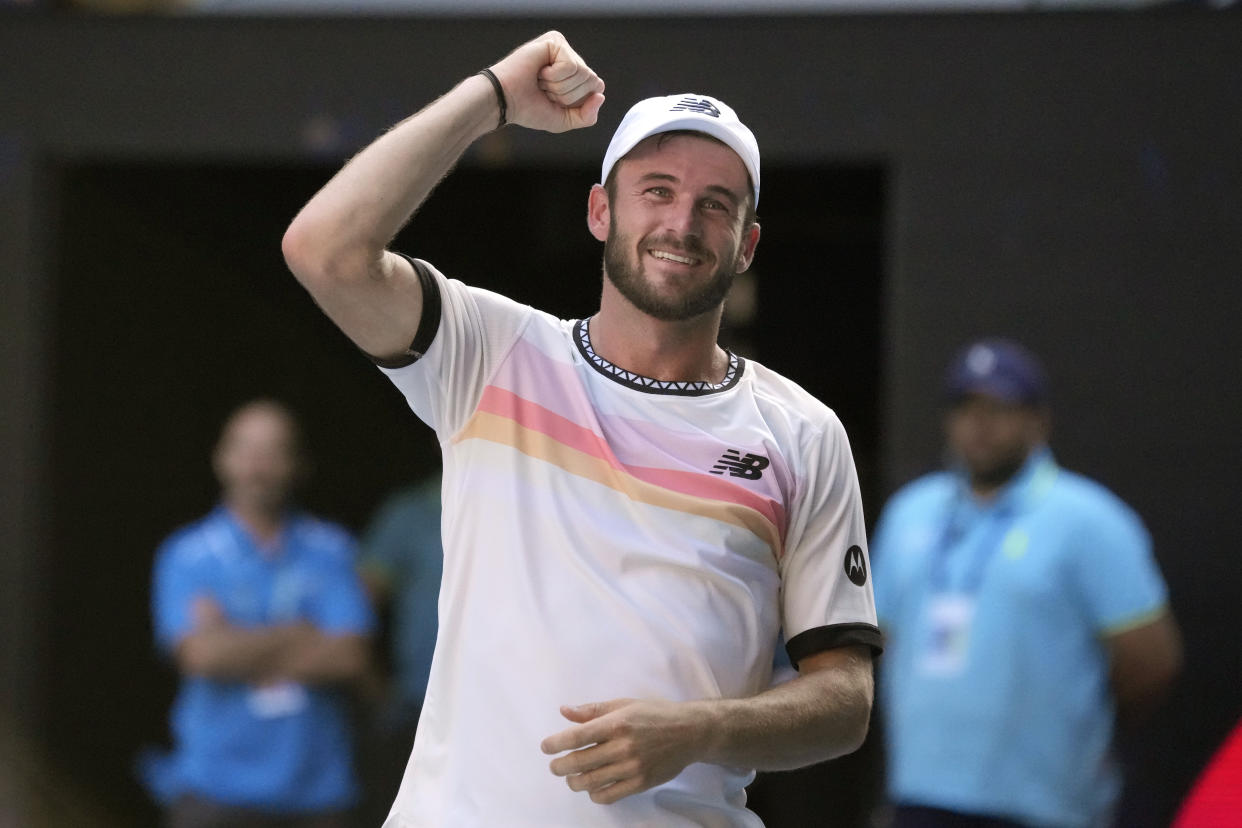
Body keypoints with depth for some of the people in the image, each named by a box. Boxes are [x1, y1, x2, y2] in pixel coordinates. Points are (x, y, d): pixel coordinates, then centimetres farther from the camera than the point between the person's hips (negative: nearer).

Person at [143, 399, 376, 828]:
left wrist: (242, 648, -7)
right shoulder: (185, 556, 2)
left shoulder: (331, 549, 7)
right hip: (216, 788, -2)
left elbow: (349, 656, -5)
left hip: (316, 786, 2)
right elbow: (201, 654, -13)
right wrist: (301, 636, -5)